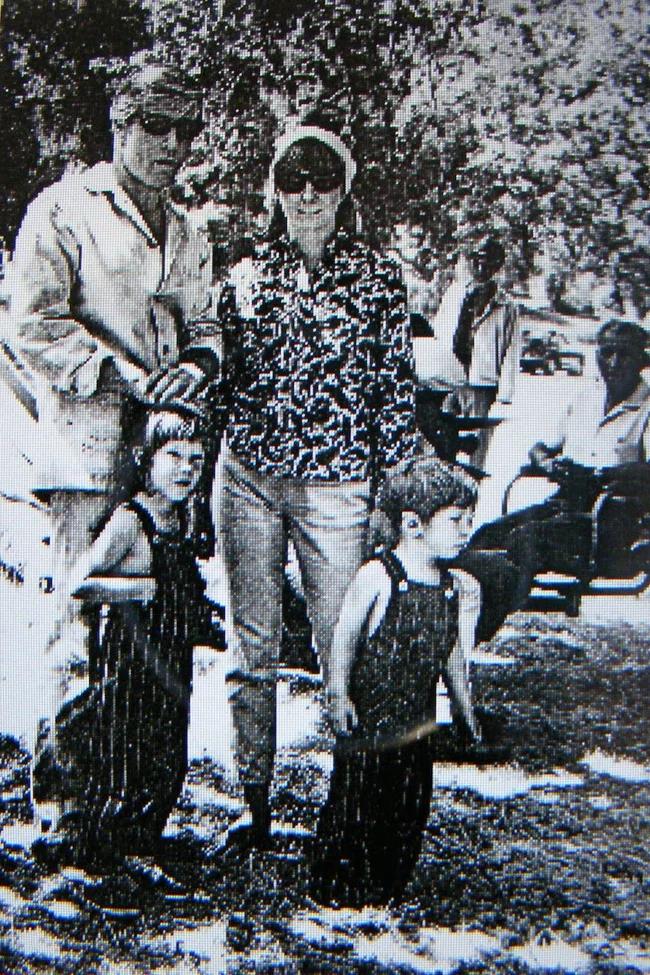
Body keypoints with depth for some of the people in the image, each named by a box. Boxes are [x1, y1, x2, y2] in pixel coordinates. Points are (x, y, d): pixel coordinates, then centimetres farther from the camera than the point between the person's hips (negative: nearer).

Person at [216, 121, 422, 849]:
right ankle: (255, 804, 18)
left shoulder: (376, 277, 3)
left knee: (343, 648, -1)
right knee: (252, 646, 6)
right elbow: (223, 379, 13)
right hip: (249, 479, 2)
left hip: (335, 484, -2)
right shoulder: (245, 278, 8)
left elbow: (397, 387, 3)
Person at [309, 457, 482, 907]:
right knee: (355, 798, 2)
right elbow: (345, 635, -10)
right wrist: (339, 694, -14)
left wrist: (467, 710, 18)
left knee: (411, 802, 12)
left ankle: (389, 884, 29)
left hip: (418, 720, 6)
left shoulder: (452, 586, 4)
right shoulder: (376, 577, -15)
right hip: (368, 714, -6)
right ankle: (337, 883, 19)